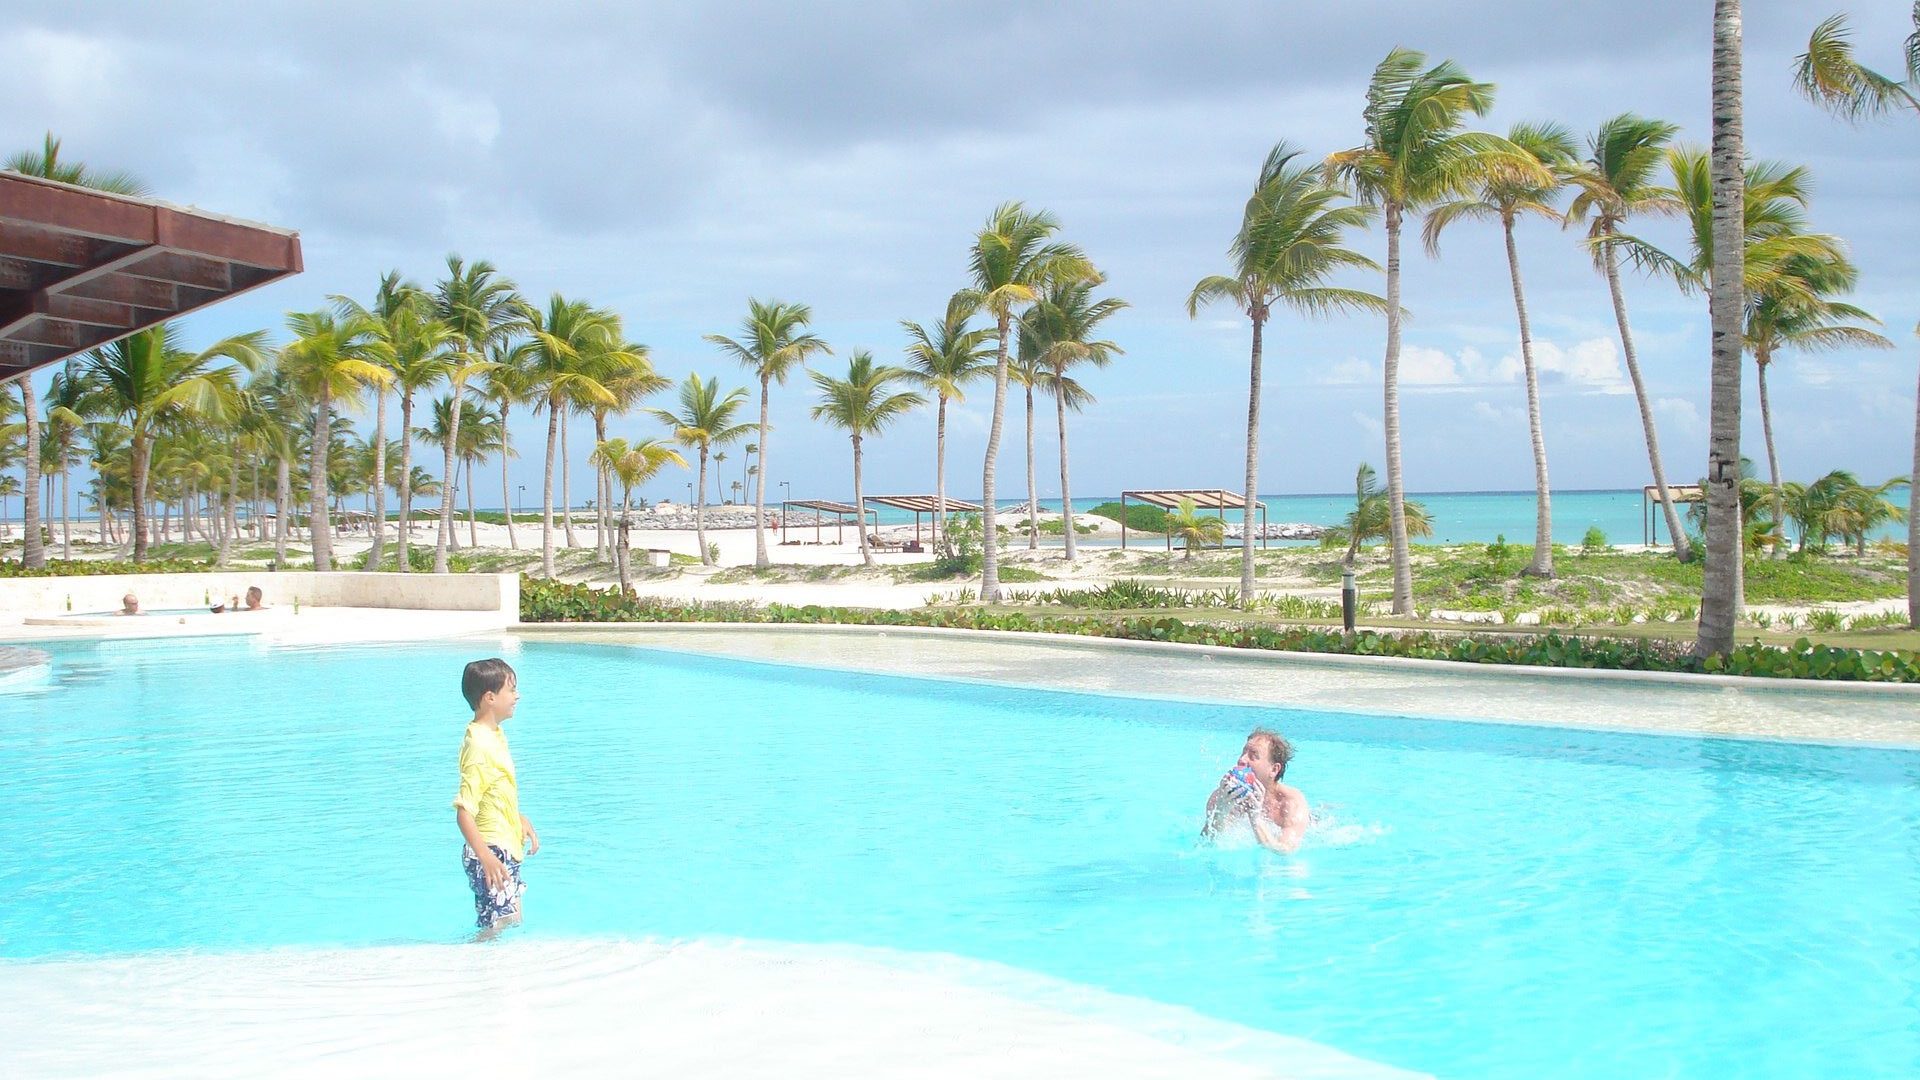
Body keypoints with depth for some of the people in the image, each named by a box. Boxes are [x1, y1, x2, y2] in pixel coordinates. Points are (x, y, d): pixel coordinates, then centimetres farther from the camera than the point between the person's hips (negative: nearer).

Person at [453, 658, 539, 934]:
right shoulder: (478, 746, -22)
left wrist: (522, 822, 30)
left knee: (511, 923, 16)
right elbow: (464, 812, -26)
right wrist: (485, 857, -33)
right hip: (491, 850, -10)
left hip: (506, 848, 10)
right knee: (497, 929, -7)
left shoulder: (495, 735, 8)